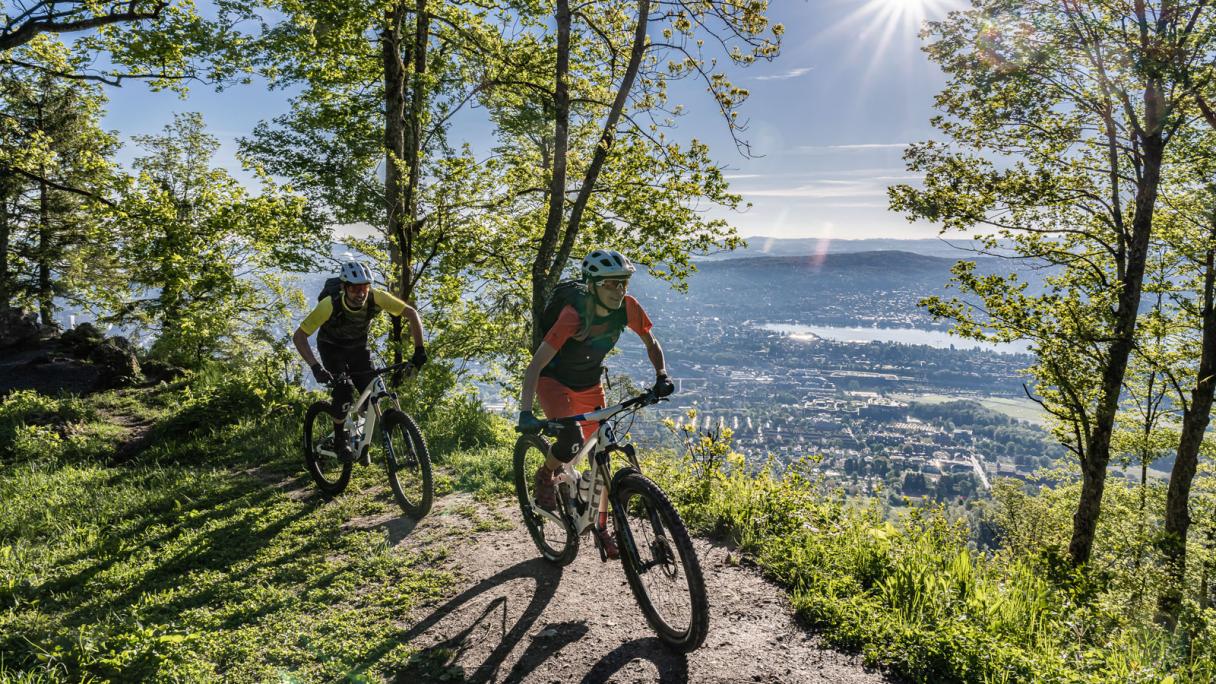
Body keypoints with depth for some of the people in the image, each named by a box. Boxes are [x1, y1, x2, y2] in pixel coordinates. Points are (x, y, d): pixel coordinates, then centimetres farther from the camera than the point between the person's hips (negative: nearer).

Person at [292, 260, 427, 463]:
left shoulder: (375, 298, -32)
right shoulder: (330, 305, -37)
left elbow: (412, 313, -23)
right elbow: (299, 336, -31)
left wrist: (419, 350, -29)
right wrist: (315, 367, -43)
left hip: (358, 345, 3)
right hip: (332, 346, -2)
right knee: (344, 392, -22)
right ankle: (340, 440, 3)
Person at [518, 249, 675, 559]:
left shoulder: (628, 307, -19)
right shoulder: (574, 315, -33)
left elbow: (651, 343, -1)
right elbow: (536, 365, -33)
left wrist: (661, 375, -19)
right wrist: (526, 412, -43)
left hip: (589, 385, 5)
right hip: (554, 381, -5)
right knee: (572, 442, -30)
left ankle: (602, 527, 21)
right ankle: (545, 476, 4)